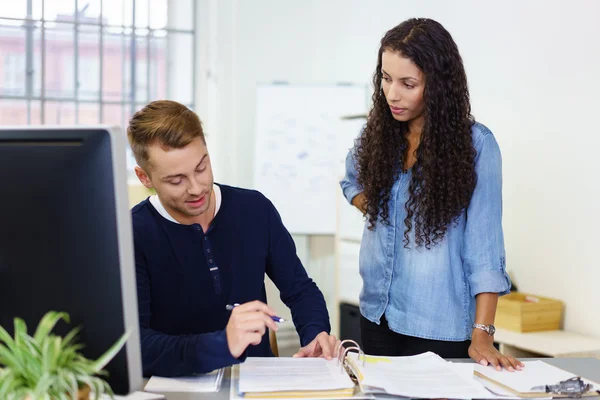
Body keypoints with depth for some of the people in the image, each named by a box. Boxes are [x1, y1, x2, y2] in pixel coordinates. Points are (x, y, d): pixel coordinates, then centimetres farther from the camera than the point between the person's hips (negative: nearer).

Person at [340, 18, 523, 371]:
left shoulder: (475, 144, -14)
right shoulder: (378, 133, 0)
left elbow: (484, 247, -15)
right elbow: (352, 181, 21)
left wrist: (482, 335, -19)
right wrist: (375, 209, -1)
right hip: (377, 313, 5)